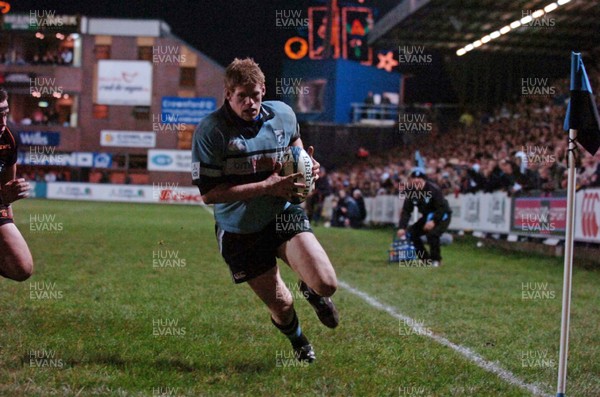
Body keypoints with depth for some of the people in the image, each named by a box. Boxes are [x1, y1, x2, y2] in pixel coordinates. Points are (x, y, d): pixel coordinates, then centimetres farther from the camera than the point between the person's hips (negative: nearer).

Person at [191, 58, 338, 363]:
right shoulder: (210, 131, -18)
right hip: (240, 233, -2)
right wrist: (266, 186, -25)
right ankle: (297, 340, 45)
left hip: (284, 216, 3)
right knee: (281, 306, 6)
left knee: (327, 284, -16)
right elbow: (209, 193, -21)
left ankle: (312, 292, 26)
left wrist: (305, 163, 0)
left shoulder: (283, 113, -3)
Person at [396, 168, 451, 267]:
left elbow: (442, 208, -26)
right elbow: (406, 211, -8)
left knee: (432, 233, -31)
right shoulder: (411, 192, -7)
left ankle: (436, 260, -10)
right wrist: (402, 227, -20)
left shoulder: (433, 189, -25)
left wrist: (433, 221, -37)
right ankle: (426, 259, 9)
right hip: (427, 217, 7)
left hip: (442, 216, -7)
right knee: (411, 233, -3)